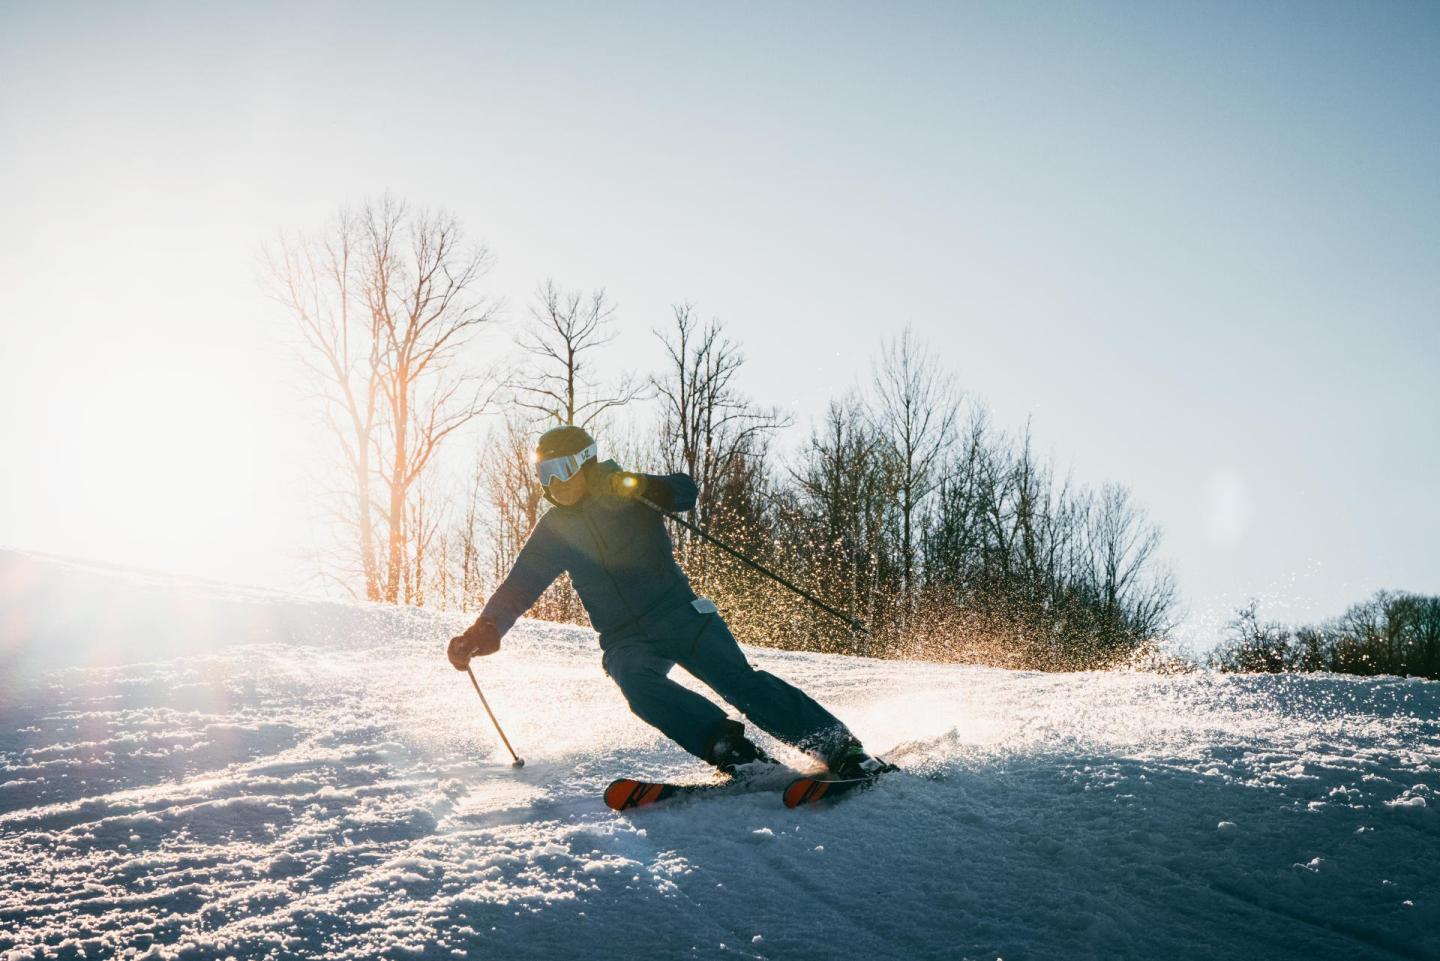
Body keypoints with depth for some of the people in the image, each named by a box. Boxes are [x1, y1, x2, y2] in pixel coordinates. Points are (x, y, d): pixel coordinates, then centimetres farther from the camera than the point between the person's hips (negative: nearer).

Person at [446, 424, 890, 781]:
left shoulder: (626, 495, 2)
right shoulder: (553, 531, 10)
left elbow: (685, 490, -11)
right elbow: (518, 587, 10)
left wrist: (643, 487, -31)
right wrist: (484, 630, -4)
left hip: (681, 615, -2)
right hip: (626, 642, 2)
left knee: (740, 681, -18)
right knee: (638, 683, -31)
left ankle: (842, 750, -16)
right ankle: (730, 748, -40)